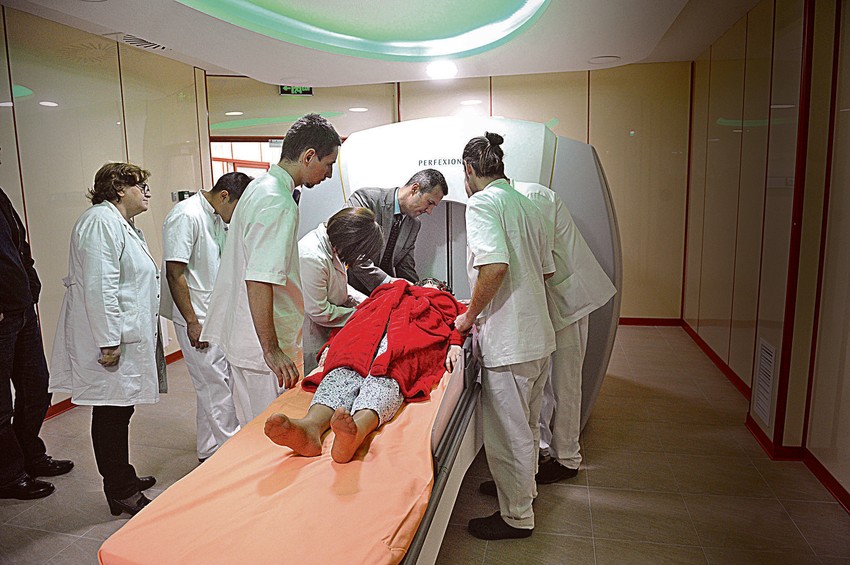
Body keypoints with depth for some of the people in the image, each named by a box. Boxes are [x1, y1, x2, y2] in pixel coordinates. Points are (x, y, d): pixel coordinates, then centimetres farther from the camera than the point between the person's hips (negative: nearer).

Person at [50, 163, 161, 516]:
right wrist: (108, 342, -24)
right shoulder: (101, 222, -15)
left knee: (119, 410, 18)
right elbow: (99, 288, -23)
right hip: (111, 340, -10)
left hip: (126, 337, 10)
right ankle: (120, 494, 11)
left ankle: (123, 479, 31)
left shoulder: (121, 224, 20)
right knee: (111, 414, 0)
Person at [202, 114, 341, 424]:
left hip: (244, 337, 10)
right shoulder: (278, 203, -21)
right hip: (260, 345, -10)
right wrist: (271, 349, -24)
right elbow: (259, 281, -27)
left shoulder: (259, 187, 12)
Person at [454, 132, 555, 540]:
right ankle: (524, 486, 44)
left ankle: (517, 516, 22)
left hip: (508, 341, -9)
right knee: (526, 423, 25)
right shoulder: (527, 205, 13)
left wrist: (470, 316, -13)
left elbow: (495, 265, -27)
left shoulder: (482, 202, -13)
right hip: (539, 335, 9)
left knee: (508, 431, 6)